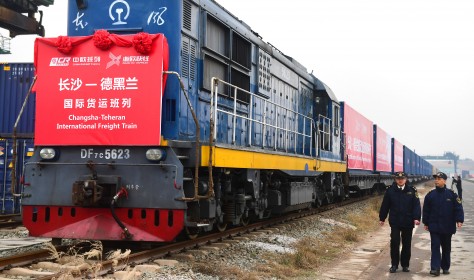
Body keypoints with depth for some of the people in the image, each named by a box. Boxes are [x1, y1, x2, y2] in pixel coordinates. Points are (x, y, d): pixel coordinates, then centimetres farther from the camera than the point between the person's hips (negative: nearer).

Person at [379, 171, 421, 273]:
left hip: (408, 222, 1)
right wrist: (382, 218, 7)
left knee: (406, 244, 9)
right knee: (394, 243, -3)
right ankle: (394, 265, 7)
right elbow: (385, 205, 5)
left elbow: (416, 205, -4)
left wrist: (416, 218, -14)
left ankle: (405, 265, 21)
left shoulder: (412, 191, -1)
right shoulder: (390, 190, 0)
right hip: (395, 222, 0)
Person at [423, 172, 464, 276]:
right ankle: (435, 268, -10)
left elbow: (458, 208, -3)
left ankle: (445, 267, 23)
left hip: (447, 227, 0)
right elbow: (426, 210, 7)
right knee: (435, 246, -7)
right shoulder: (430, 195, 1)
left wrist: (459, 220, -13)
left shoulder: (451, 194, -3)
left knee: (446, 247, 12)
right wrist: (426, 223, 7)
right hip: (434, 227, 0)